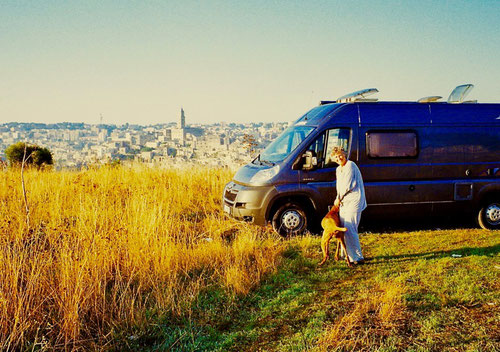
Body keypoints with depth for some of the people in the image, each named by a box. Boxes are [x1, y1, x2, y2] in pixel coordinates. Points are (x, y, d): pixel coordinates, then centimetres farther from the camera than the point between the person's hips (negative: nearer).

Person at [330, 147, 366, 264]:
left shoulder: (350, 166, -12)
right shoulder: (338, 169, 18)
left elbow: (347, 186, -16)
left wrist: (338, 198, -5)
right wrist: (338, 199, 12)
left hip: (353, 201, -10)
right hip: (344, 202, 10)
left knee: (349, 230, -14)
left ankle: (358, 258, -11)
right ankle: (345, 254, 25)